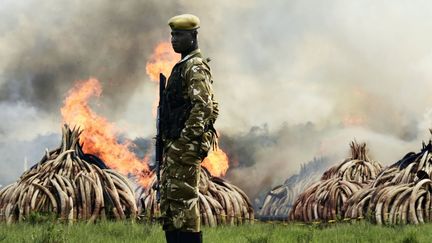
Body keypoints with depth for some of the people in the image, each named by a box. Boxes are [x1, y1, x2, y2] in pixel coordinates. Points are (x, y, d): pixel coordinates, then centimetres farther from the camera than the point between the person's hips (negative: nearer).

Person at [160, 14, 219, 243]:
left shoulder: (196, 68, -12)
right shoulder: (182, 67, 20)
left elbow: (203, 106, -22)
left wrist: (188, 142, -24)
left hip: (186, 144, -11)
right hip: (174, 144, 11)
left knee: (184, 199, -11)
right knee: (168, 200, 11)